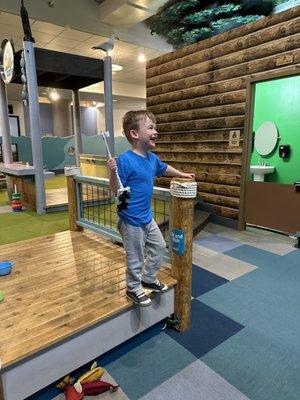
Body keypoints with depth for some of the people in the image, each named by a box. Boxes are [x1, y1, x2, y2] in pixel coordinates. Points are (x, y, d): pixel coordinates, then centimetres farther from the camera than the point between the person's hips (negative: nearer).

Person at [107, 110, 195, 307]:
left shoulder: (152, 158, 2)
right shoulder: (125, 160, -23)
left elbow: (164, 168, 23)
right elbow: (116, 189, -22)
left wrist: (182, 174, 32)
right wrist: (113, 172, -39)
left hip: (147, 217, 9)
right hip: (131, 221, -8)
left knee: (159, 247, 22)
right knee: (136, 257, 9)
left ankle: (149, 278, 44)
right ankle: (134, 288, 34)